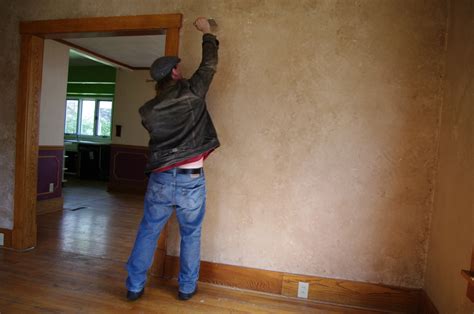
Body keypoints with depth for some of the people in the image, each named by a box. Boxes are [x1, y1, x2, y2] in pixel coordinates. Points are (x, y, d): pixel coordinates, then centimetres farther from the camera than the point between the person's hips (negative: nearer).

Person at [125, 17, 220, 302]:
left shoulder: (148, 109, 5)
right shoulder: (191, 91, -4)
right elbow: (210, 64, 10)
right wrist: (207, 32, 24)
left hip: (160, 179, 3)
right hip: (191, 180, -2)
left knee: (147, 233, 16)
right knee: (191, 235, 15)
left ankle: (135, 287, 27)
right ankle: (187, 288, 29)